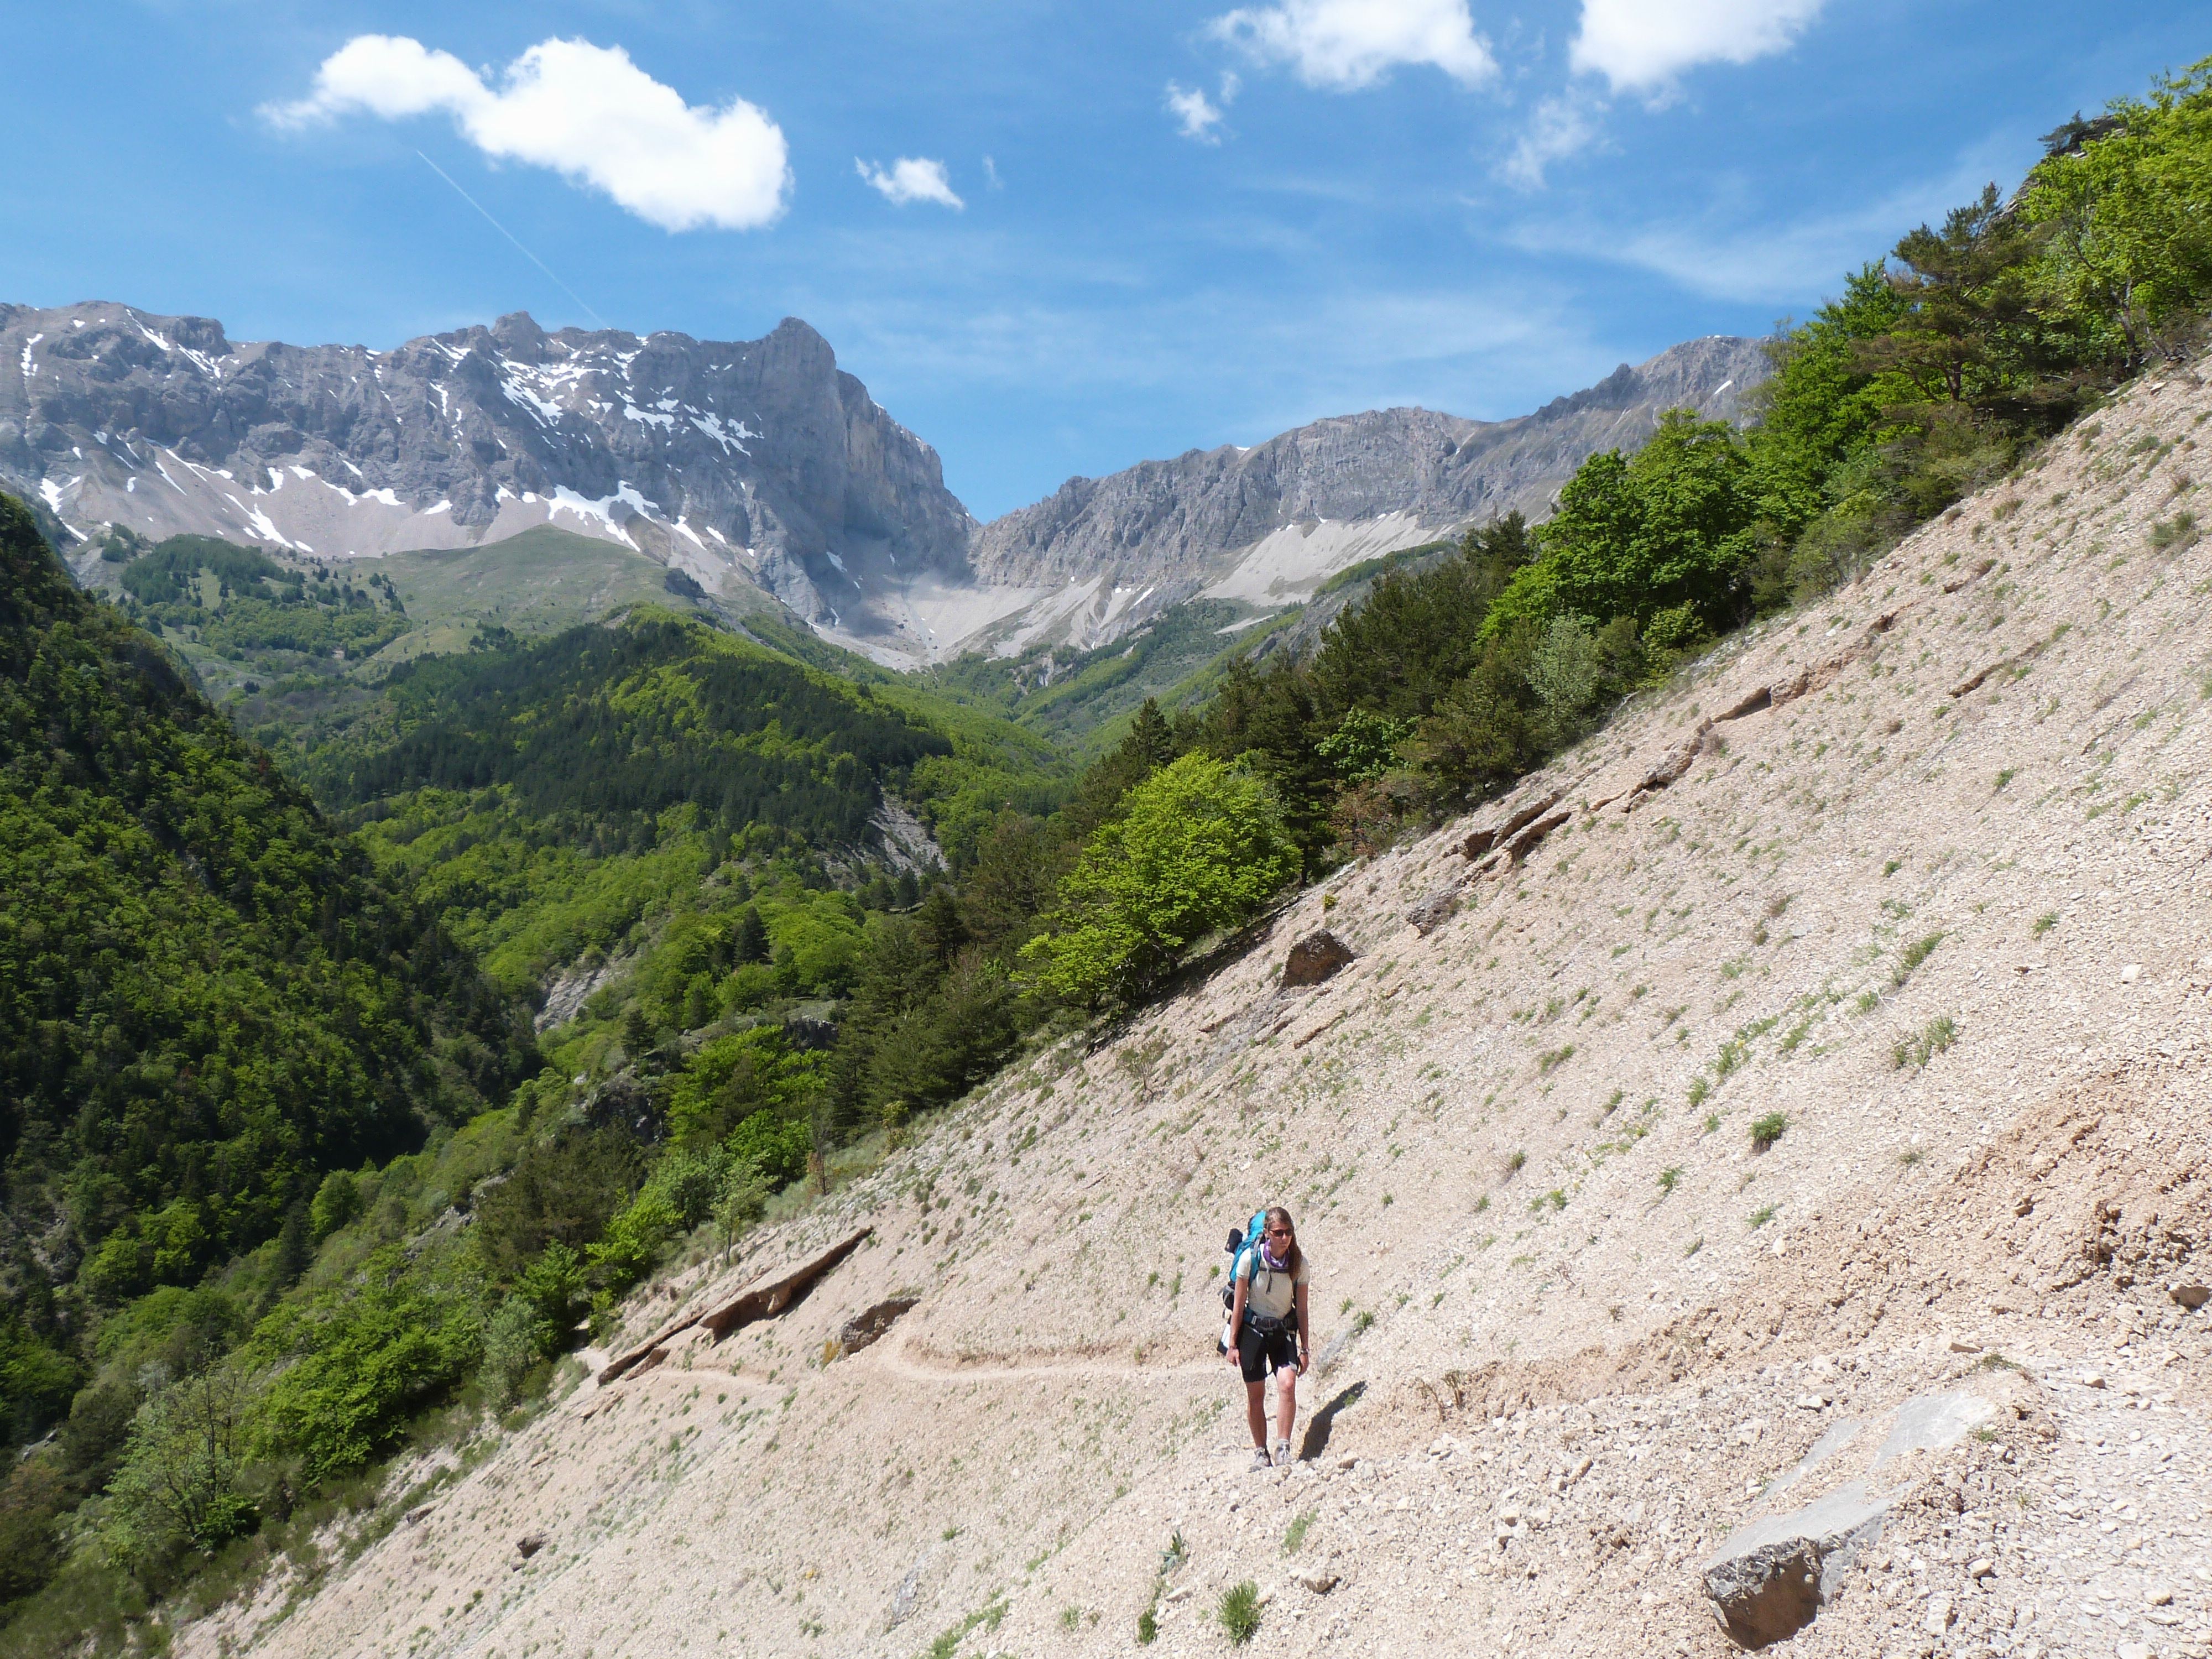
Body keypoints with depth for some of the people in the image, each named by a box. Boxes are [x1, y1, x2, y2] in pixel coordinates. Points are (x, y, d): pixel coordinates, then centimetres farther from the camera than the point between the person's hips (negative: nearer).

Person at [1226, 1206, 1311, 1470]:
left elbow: (1302, 1310, 0)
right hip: (1253, 1329, -1)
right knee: (1256, 1394, 4)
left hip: (1284, 1332, 1)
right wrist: (1233, 1344, -4)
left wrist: (1305, 1349, 1)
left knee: (1288, 1384, -20)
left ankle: (1283, 1449, -12)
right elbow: (1239, 1305, -6)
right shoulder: (1250, 1259, -14)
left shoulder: (1300, 1263, -9)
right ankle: (1260, 1452, 20)